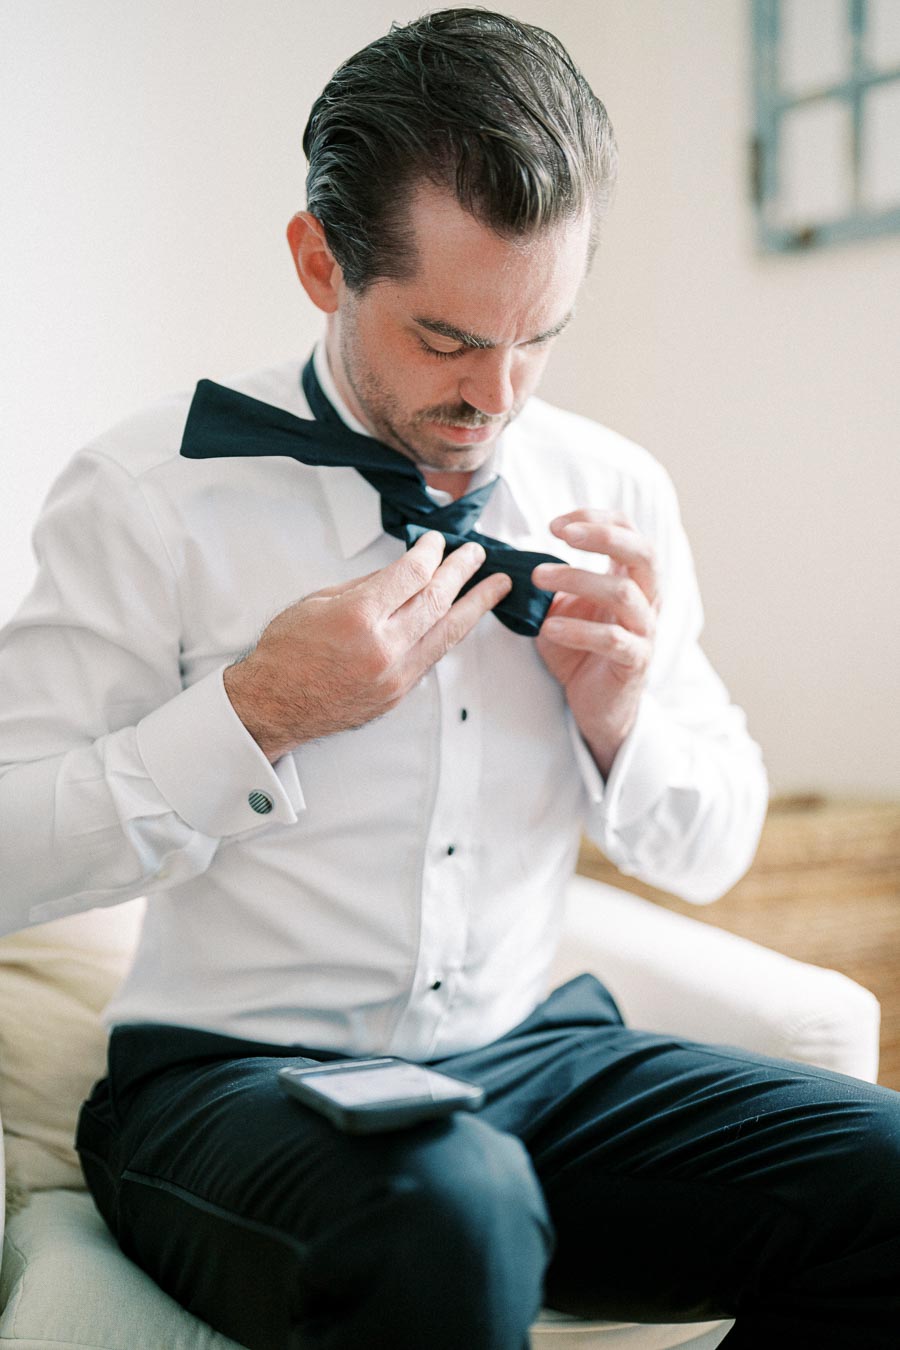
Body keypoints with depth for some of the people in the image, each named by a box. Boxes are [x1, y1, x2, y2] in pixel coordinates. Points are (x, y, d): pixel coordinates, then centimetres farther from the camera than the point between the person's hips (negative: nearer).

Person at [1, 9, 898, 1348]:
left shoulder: (614, 493, 7)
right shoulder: (156, 488, -6)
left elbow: (714, 852, 15)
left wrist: (622, 718, -6)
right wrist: (255, 712, -17)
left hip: (534, 1054, 5)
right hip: (239, 1073, -5)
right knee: (446, 1217, -38)